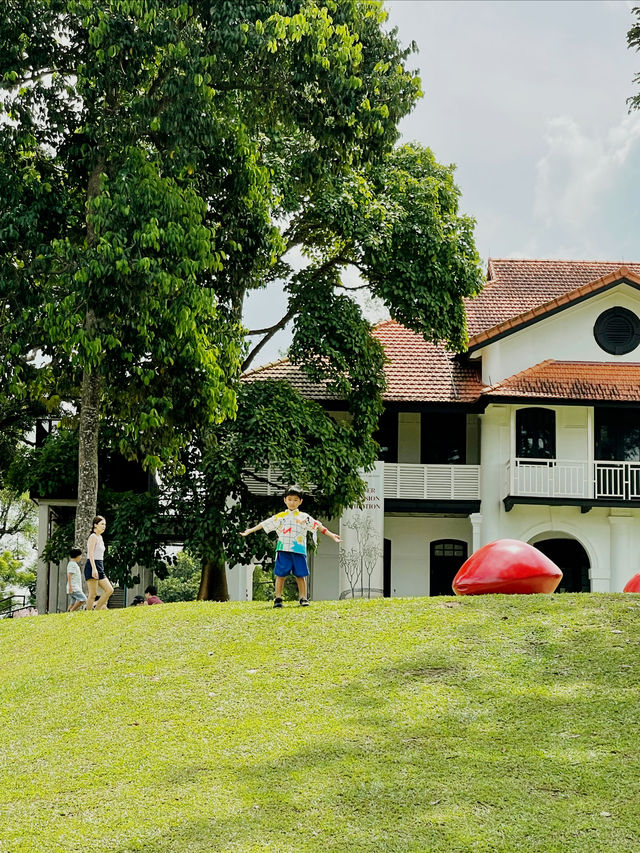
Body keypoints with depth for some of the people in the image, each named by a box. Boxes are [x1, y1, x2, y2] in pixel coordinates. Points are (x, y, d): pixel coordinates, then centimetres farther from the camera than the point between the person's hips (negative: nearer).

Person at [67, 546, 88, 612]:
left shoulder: (75, 564, 23)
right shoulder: (72, 564, -9)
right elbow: (69, 575, -17)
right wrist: (70, 587, -24)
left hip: (76, 588, 11)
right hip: (73, 588, -11)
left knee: (73, 603, 6)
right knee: (83, 599, -19)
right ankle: (71, 611, -20)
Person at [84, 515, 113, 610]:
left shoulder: (100, 537, 19)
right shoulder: (93, 536, -8)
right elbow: (90, 553, -18)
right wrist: (94, 569, -26)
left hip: (100, 567, 9)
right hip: (92, 566, -9)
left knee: (109, 590, 2)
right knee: (93, 594, -8)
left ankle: (96, 610, 5)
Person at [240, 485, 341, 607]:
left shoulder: (304, 517, 12)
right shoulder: (280, 517, 12)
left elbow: (318, 526, 10)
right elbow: (264, 524, 13)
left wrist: (332, 535, 4)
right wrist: (249, 531, 10)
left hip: (299, 550, 0)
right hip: (283, 550, 0)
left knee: (300, 575, 2)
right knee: (280, 574, -2)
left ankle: (303, 598, 9)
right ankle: (278, 598, 4)